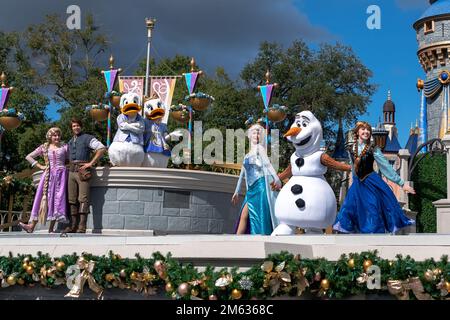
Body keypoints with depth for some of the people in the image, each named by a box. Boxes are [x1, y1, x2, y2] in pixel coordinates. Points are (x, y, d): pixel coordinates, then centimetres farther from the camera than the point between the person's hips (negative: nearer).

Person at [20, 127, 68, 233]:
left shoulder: (64, 147, 7)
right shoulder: (44, 147, 9)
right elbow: (28, 157, 11)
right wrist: (40, 166, 4)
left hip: (61, 175, -1)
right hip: (48, 175, 1)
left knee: (57, 198, -4)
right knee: (42, 197, -7)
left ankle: (51, 228, -2)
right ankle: (31, 226, -12)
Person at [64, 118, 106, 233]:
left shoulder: (87, 138, 3)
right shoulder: (70, 142, 25)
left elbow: (102, 148, -8)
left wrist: (91, 163, -12)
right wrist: (70, 164, 15)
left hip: (82, 170, -7)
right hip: (71, 171, 7)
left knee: (83, 199, -13)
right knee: (72, 199, 3)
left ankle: (82, 227, -18)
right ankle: (74, 225, 5)